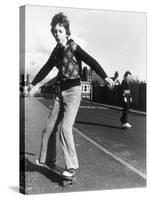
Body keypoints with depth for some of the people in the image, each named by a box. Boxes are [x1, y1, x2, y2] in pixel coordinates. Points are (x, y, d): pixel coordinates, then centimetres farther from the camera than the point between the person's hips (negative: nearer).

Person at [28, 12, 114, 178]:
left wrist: (104, 76, -38)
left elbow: (91, 61, -22)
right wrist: (33, 83, 31)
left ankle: (72, 166, -2)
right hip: (61, 91, 7)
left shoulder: (73, 47, -10)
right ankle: (47, 160, 26)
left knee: (65, 128, -16)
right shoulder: (56, 50, 9)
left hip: (73, 91, -7)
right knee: (49, 127, 8)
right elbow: (46, 68, 21)